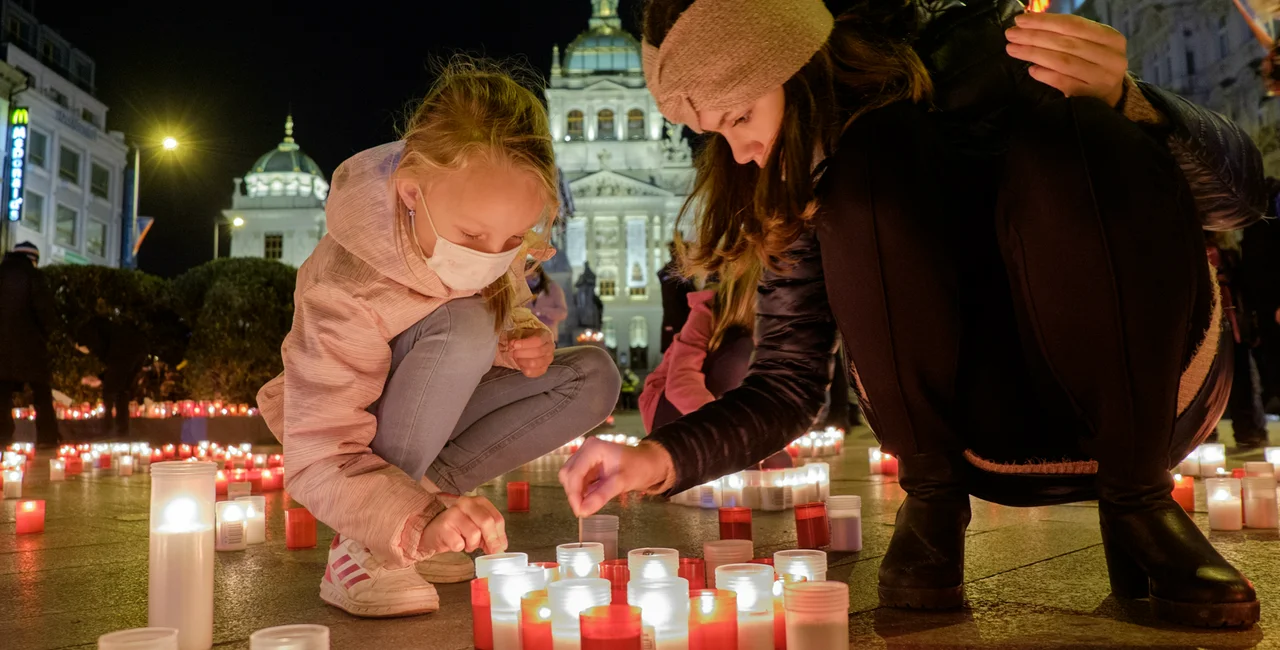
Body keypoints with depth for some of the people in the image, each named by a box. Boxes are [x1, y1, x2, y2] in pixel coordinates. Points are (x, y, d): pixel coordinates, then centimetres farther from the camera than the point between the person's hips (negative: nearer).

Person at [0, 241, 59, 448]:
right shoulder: (33, 276, -5)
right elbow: (46, 310, -12)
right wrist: (46, 331, 4)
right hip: (28, 342, -4)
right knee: (41, 392, 2)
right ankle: (47, 436, -1)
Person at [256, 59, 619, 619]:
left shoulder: (494, 231, -16)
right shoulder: (347, 289, -35)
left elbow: (507, 313, 7)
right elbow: (318, 463, -36)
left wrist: (521, 340, -18)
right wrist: (421, 524, -52)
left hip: (434, 416, 6)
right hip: (363, 438, -6)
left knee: (593, 378, -16)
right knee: (462, 327, -36)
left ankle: (426, 488, -15)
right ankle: (361, 547, -25)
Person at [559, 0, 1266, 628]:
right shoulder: (803, 194, -1)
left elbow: (1238, 192, -11)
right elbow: (785, 387, 0)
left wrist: (1123, 105, -31)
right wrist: (657, 458, -15)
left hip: (1144, 397, -1)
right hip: (985, 439, 2)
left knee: (1072, 144, -29)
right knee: (872, 172, -24)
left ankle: (1137, 497, -14)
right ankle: (931, 498, -10)